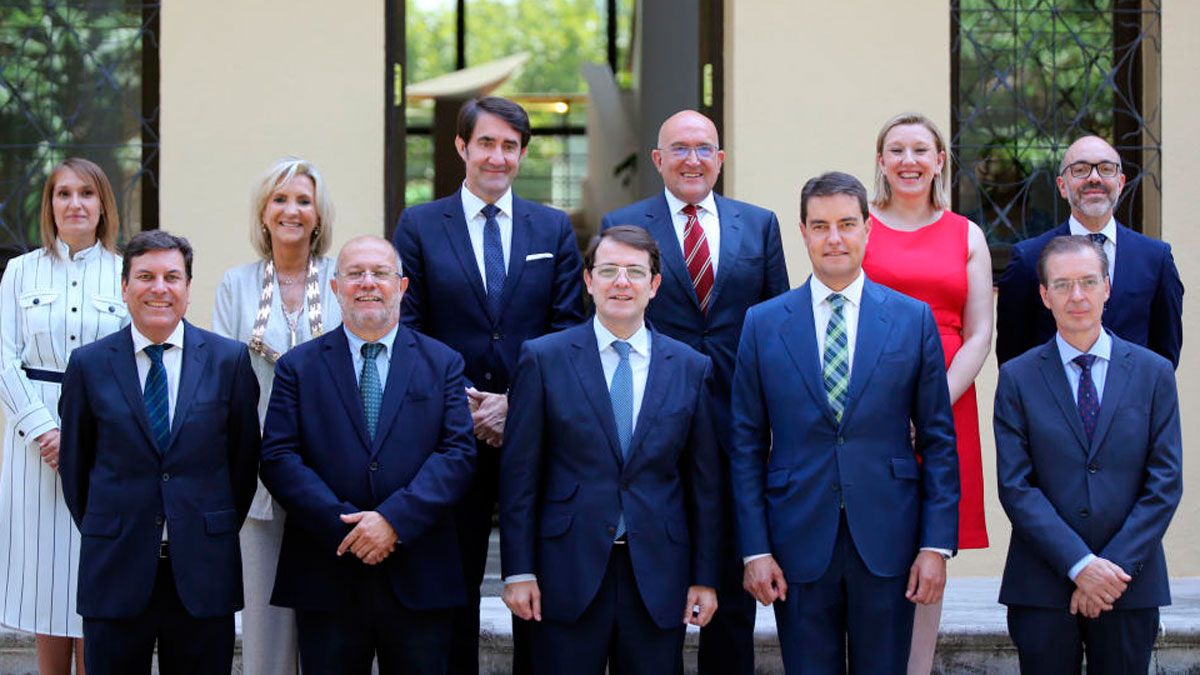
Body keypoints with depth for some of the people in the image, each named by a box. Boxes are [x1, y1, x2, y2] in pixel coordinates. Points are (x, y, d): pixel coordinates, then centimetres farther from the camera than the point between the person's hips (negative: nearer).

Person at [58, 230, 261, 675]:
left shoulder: (228, 359, 2)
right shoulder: (89, 365, 3)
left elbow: (245, 456, 7)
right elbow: (74, 463, 10)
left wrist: (219, 532, 8)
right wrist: (100, 533, 9)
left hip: (203, 571, 0)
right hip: (115, 572, 0)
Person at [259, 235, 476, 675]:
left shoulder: (443, 363, 8)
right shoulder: (298, 367, 7)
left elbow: (458, 454, -2)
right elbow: (278, 458, -2)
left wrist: (395, 519, -15)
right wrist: (344, 524, -14)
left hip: (419, 577, 0)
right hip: (326, 579, 0)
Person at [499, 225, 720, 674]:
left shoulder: (692, 368, 7)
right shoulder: (544, 359, 1)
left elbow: (704, 484, 8)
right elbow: (519, 474, 0)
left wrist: (705, 578, 5)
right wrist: (518, 571, -5)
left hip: (658, 578, 2)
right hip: (568, 573, -2)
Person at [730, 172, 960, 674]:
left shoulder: (913, 319, 4)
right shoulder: (763, 324, 5)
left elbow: (938, 440, 4)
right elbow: (747, 445, 5)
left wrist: (937, 544, -3)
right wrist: (755, 549, -2)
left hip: (886, 544, 0)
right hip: (798, 547, 0)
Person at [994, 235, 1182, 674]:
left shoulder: (1153, 373, 5)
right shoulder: (1018, 378, 2)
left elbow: (1165, 482, 0)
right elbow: (1015, 486, -5)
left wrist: (1116, 566, -10)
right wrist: (1079, 565, -14)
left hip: (1131, 582, 1)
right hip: (1042, 586, -1)